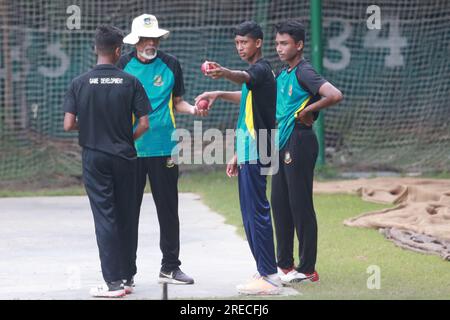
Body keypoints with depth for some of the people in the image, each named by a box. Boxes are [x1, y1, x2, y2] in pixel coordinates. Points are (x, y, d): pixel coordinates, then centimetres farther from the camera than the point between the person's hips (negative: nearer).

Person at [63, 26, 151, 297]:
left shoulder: (80, 83, -5)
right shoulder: (131, 82, -5)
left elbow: (68, 125, -8)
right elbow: (144, 124, -7)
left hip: (94, 158, 0)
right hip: (125, 158, 1)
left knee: (104, 217, 0)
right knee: (125, 218, 12)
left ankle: (113, 282, -5)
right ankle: (126, 274, 19)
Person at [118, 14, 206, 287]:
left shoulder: (171, 65, 7)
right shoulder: (123, 65, 1)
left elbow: (177, 102, 14)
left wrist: (193, 109, -6)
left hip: (164, 148, 2)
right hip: (130, 149, -2)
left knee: (168, 208, 7)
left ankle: (170, 266, 17)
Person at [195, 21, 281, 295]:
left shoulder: (262, 69, -11)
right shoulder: (256, 72, 21)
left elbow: (245, 77, -36)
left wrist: (224, 73, -59)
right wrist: (238, 155, 26)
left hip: (255, 154, -10)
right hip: (248, 154, 10)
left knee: (257, 213, -11)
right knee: (251, 215, 13)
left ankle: (269, 277, -11)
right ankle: (267, 272, 19)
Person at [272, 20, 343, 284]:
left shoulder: (304, 72, -13)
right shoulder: (283, 74, 15)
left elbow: (335, 95, -27)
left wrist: (308, 111, -16)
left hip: (299, 142, -10)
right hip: (282, 144, 10)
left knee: (300, 205, -5)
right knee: (279, 203, 13)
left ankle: (307, 269, 0)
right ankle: (285, 265, 22)